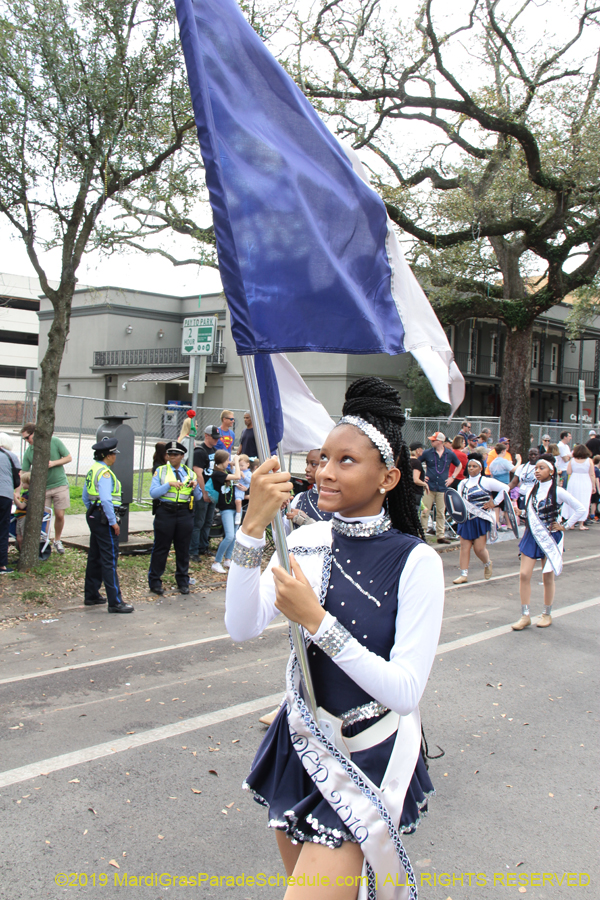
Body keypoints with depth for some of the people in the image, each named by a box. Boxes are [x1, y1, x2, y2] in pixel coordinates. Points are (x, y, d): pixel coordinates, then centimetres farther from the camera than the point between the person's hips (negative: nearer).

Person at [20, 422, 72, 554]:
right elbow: (24, 473, -3)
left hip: (60, 485, -1)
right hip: (41, 488, 1)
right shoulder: (28, 452, -2)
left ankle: (57, 540, 22)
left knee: (59, 515, 1)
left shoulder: (54, 442, -6)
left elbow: (69, 458, -1)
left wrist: (53, 463, -16)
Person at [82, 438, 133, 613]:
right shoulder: (104, 473, -16)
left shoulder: (92, 470, 14)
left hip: (93, 515, 10)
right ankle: (115, 602, -7)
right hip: (104, 518, -10)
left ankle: (91, 595, 25)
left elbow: (85, 496, 20)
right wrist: (113, 522, -19)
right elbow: (106, 500, -24)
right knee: (109, 559, -8)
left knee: (94, 557, 16)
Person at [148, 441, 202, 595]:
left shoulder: (189, 473, 12)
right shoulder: (160, 471, 6)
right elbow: (153, 493, -6)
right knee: (161, 548, 2)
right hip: (165, 512, -2)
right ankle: (155, 581, 12)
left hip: (185, 514, 2)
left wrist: (195, 487, -9)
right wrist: (169, 484, -16)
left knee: (183, 548, 9)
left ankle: (183, 582, 20)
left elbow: (198, 497, 11)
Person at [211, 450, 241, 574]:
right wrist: (236, 462, -10)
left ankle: (227, 560, 22)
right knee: (229, 536, -16)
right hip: (226, 508, -9)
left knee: (234, 536, 12)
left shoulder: (226, 472, 11)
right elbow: (237, 477, -22)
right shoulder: (217, 473, -15)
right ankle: (216, 563, -8)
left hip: (234, 506, 9)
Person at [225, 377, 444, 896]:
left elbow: (405, 692, -22)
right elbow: (242, 629, -15)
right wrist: (254, 527, -25)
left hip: (365, 762, -5)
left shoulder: (415, 562, -18)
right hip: (301, 746, 5)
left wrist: (316, 619, -28)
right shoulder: (307, 542, -5)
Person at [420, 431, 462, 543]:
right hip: (429, 486, -1)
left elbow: (459, 466, 20)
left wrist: (452, 478, 10)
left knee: (441, 513, 7)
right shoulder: (427, 453, 0)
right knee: (425, 511, -3)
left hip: (442, 487, 1)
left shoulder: (450, 454, 4)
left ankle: (441, 536, 14)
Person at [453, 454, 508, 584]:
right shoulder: (463, 483, 12)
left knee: (479, 548, -5)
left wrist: (494, 502, -6)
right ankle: (464, 574, 2)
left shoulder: (486, 481, -4)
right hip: (466, 519, 5)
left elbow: (505, 488, -5)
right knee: (464, 547, -1)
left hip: (481, 519, -5)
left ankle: (487, 563, 27)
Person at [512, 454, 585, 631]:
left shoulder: (557, 491, -10)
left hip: (550, 537, -4)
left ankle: (547, 615, 22)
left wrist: (565, 526, -5)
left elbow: (579, 508, -7)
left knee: (547, 577, 5)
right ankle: (525, 616, 3)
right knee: (524, 575, -4)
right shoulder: (532, 491, 5)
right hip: (532, 536, 4)